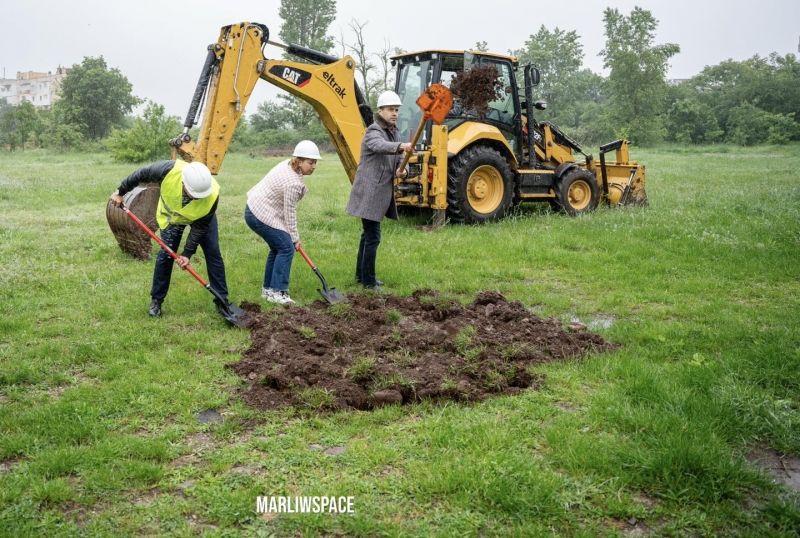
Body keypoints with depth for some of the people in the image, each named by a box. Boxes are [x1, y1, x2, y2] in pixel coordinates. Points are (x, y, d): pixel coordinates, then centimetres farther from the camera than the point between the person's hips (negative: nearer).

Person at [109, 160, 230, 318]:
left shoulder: (212, 196, -41)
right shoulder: (170, 170, -43)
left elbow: (200, 227, -26)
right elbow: (141, 174, -22)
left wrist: (187, 253, -25)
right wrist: (120, 192, -10)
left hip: (202, 218, 0)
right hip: (171, 216, 0)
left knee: (213, 254, -5)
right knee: (165, 254, -4)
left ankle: (222, 301, 5)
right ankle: (156, 300, 11)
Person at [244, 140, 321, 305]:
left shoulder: (288, 164, 2)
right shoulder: (293, 183, -26)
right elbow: (290, 214, -18)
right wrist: (295, 238, -6)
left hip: (255, 209, 10)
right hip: (260, 216, -10)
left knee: (277, 248, 15)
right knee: (286, 248, -10)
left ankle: (268, 289, 21)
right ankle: (277, 292, -9)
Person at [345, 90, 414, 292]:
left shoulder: (394, 133, 14)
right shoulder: (373, 132, -13)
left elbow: (399, 158, 9)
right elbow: (380, 146, -37)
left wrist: (402, 170, -15)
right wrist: (401, 146, -56)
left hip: (381, 192, 10)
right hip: (369, 193, -9)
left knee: (368, 234, 19)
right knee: (373, 237, -9)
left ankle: (361, 275, 31)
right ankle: (369, 282, -1)